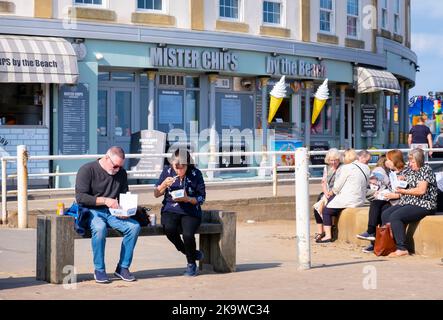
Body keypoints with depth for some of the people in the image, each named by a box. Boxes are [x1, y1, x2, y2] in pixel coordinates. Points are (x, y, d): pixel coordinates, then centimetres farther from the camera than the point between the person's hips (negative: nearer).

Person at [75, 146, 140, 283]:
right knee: (100, 228, -38)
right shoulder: (87, 170, -7)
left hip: (112, 212, 5)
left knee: (134, 226, -20)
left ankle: (123, 267, -9)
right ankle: (99, 270, -21)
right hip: (91, 211, -5)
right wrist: (105, 200, -21)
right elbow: (80, 197, -14)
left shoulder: (121, 173, 11)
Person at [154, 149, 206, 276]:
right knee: (169, 228, -32)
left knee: (188, 234, -30)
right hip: (170, 210, 2)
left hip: (190, 212, -2)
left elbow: (201, 198, -1)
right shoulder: (167, 171, 2)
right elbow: (156, 194, 6)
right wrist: (164, 185, -14)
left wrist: (187, 199, -19)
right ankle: (192, 253, -4)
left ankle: (191, 263, 1)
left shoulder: (195, 174, -4)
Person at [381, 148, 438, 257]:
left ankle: (402, 249, -27)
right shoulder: (412, 171, 19)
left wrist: (403, 191, -16)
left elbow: (421, 190, -20)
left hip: (422, 205, -9)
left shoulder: (426, 169, -8)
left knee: (395, 217, -27)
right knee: (385, 215, -5)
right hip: (407, 203, 9)